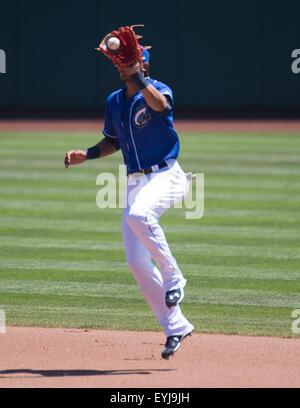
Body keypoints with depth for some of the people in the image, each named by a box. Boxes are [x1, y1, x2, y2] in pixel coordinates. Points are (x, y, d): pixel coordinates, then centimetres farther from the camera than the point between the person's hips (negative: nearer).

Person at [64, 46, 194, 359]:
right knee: (136, 262, 0)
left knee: (138, 215, -39)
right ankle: (175, 327, 10)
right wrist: (86, 155, 9)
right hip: (135, 183, 7)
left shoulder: (157, 90, -9)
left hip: (165, 176, -7)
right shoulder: (114, 102, 12)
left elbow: (160, 104, -35)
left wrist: (136, 76, -40)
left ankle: (173, 275, -18)